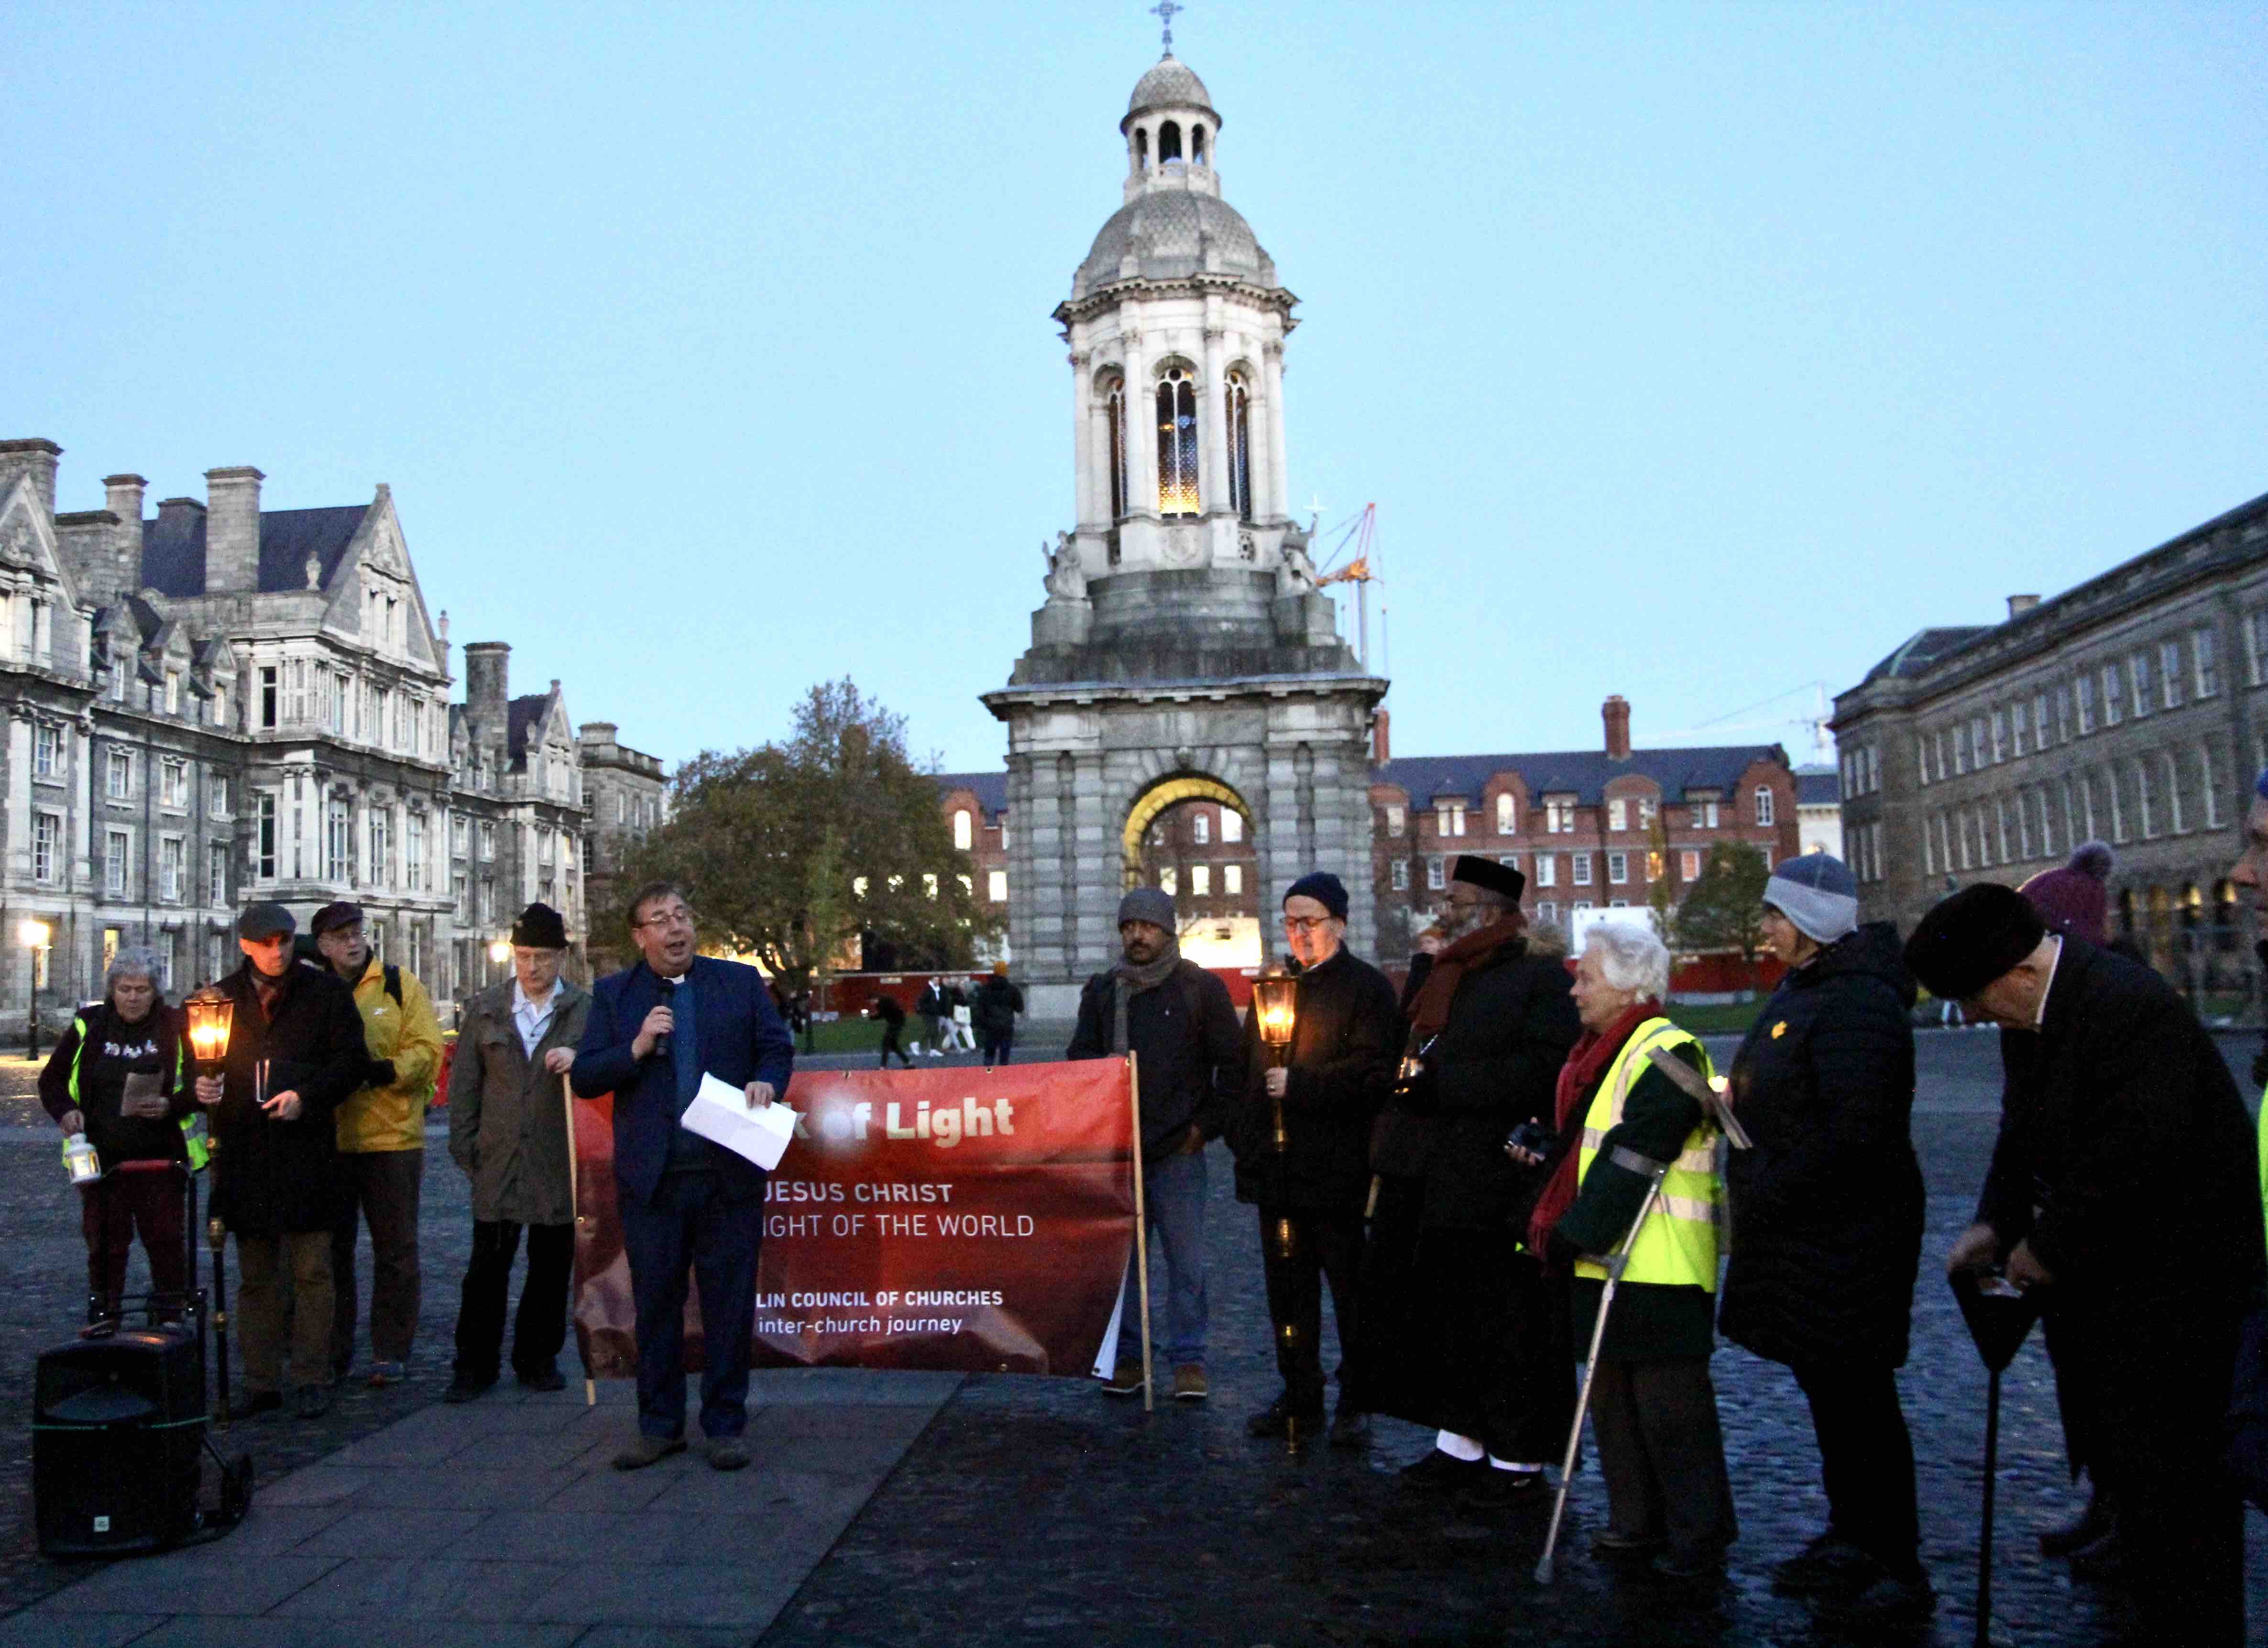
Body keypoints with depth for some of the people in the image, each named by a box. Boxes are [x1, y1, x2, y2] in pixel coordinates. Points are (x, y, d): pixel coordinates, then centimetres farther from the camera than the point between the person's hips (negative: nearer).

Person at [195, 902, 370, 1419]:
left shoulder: (324, 991, 3)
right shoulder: (223, 997, 11)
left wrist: (306, 1096, -13)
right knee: (255, 1275, 10)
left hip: (308, 1149, -3)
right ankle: (261, 1382, 17)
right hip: (244, 1154, 3)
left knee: (312, 1271, -1)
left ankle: (310, 1380, 7)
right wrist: (201, 1087, -4)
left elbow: (353, 1061, 0)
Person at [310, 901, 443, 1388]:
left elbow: (427, 1050, -4)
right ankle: (332, 1352, 20)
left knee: (395, 1251, 3)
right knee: (331, 1249, 9)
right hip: (328, 1141, 2)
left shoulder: (399, 985, 3)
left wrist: (383, 1071, -19)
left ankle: (391, 1353, 13)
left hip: (392, 1136, -2)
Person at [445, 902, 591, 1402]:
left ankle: (538, 1358, 22)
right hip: (499, 1160, 1)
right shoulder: (485, 1008, 8)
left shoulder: (587, 1009, 2)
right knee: (487, 1267, 3)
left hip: (560, 1163, -1)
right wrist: (464, 1148, 5)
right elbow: (464, 1083, 10)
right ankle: (475, 1364, 14)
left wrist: (579, 1061, -19)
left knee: (552, 1267, 8)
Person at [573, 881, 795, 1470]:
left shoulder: (741, 982, 8)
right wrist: (638, 1048, -14)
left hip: (729, 1177, 0)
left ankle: (725, 1425, 16)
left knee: (730, 1305, 5)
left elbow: (778, 1046, 9)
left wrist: (766, 1081, -11)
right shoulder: (614, 996, 7)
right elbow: (584, 1078, 2)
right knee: (655, 1305, 9)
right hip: (652, 1179, 0)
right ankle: (659, 1426, 22)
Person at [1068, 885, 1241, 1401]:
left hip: (1178, 1150, -3)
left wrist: (1206, 1125, -3)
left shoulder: (1202, 988, 1)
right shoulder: (1102, 990, 10)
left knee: (1186, 1260, 2)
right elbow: (1078, 1059, 14)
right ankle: (1124, 1357, 18)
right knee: (1117, 1256, 8)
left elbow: (1233, 1063, 2)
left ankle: (1188, 1360, 13)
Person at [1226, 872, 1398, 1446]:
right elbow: (1249, 1069, 20)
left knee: (1351, 1290, 2)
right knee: (1287, 1290, 12)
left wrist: (1299, 1085, -17)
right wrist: (1243, 1135, 9)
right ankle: (1300, 1399, 21)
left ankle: (1357, 1403, 13)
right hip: (1277, 1166, 7)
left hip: (1336, 1170, -7)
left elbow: (1371, 1072, -16)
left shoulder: (1368, 988, -4)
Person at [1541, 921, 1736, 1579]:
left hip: (1659, 1269, -10)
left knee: (1670, 1407, -1)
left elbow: (1629, 1165, -21)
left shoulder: (1667, 1055, -17)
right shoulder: (1605, 1052, 14)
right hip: (1607, 1260, 10)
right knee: (1613, 1396, 15)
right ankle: (1639, 1522, 27)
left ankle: (1699, 1537, 11)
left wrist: (1575, 1234, -19)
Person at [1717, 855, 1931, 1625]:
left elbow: (1854, 1131, -27)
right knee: (1827, 1389, 19)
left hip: (1846, 1237, -10)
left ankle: (1899, 1570, 10)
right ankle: (1851, 1539, 32)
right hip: (1800, 1231, 10)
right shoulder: (1802, 988, 13)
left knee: (1857, 1396, -2)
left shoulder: (1858, 1002, -20)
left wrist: (1769, 1195, -21)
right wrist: (1755, 1194, 13)